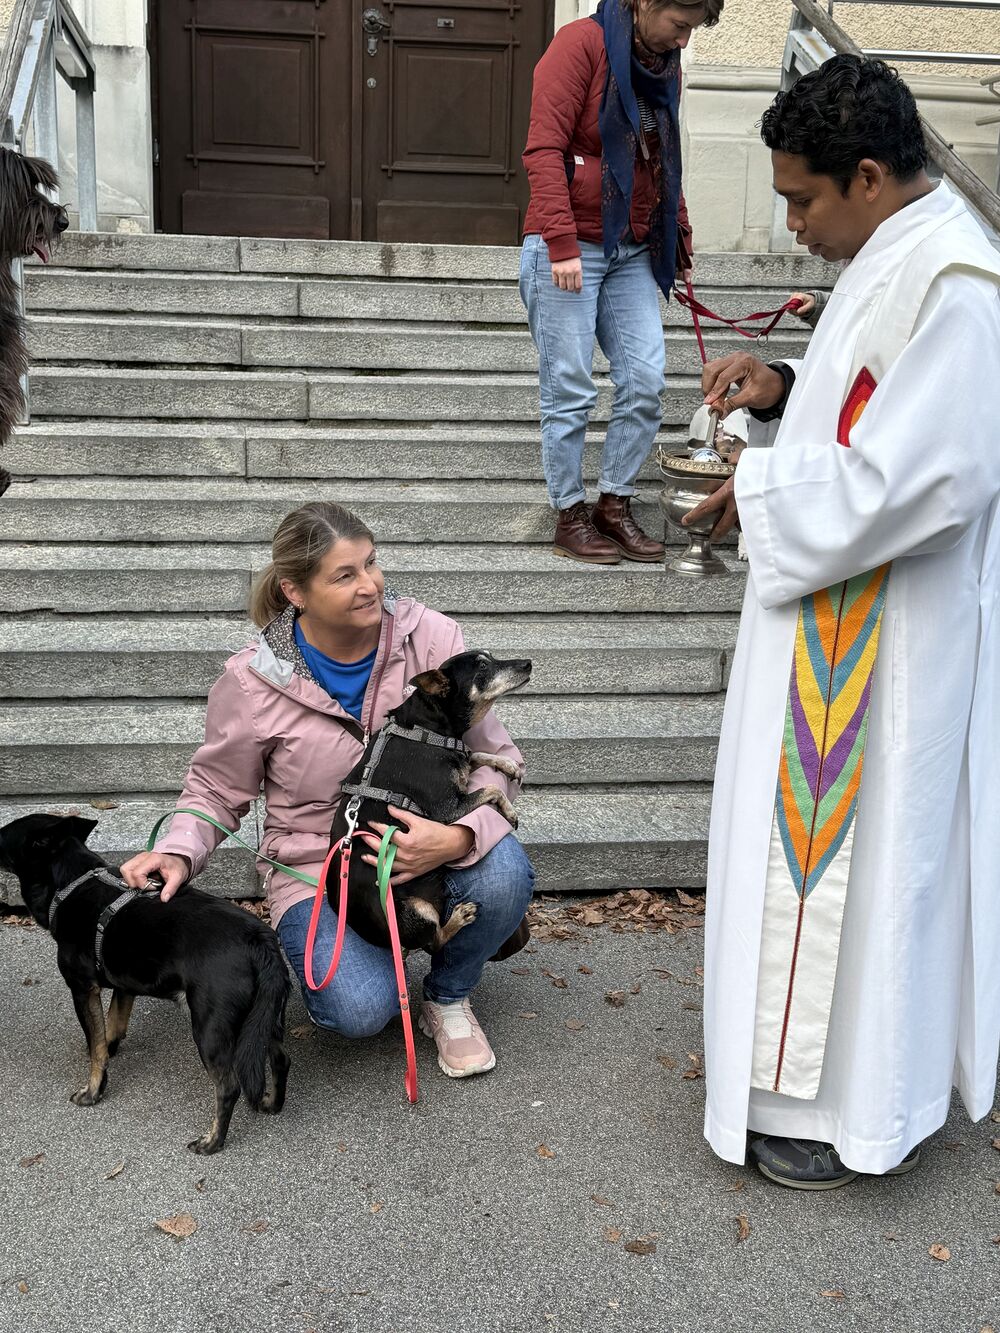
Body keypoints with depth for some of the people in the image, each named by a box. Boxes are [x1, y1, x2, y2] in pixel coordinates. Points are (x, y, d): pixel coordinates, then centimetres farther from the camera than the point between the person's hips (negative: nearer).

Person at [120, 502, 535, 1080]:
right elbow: (217, 792, 4)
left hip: (427, 840, 2)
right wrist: (178, 853, -18)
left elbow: (496, 760, -10)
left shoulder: (431, 636, -13)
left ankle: (450, 995, 2)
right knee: (360, 1010, -27)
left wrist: (458, 838, -30)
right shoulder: (251, 684, -13)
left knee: (505, 874, -32)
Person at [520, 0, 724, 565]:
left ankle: (615, 504, 13)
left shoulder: (667, 67, 13)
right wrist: (562, 244, -21)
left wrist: (680, 238, 18)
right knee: (571, 391, -3)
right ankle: (570, 515, 9)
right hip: (569, 250, -7)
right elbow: (544, 148, -15)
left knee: (646, 382, 0)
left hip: (634, 252, 7)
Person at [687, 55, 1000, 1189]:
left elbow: (907, 482, -27)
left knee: (862, 850, 3)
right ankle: (807, 1050, 39)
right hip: (841, 618, 10)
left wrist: (761, 494, -15)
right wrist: (785, 388, 5)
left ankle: (852, 1108, 22)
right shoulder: (895, 256, 10)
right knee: (829, 837, 20)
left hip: (886, 640, -10)